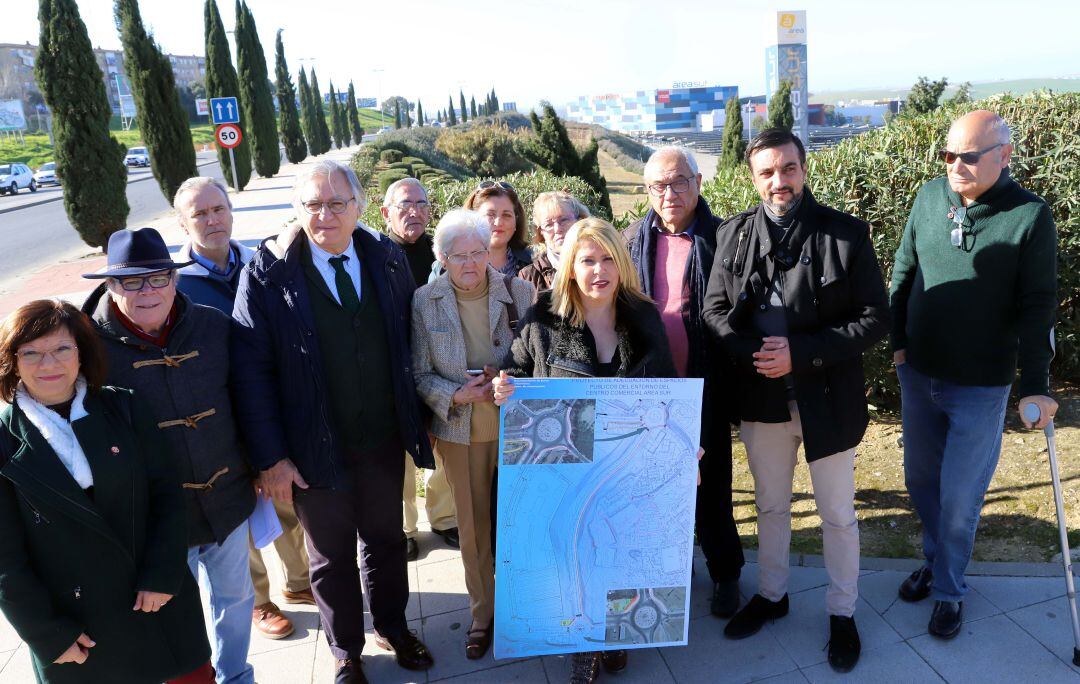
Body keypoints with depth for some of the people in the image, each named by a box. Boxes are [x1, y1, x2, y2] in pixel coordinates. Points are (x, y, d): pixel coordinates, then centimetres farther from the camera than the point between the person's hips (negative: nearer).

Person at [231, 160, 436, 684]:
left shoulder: (387, 258, -3)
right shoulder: (267, 274, -13)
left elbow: (409, 342, 3)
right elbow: (251, 371, -13)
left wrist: (420, 418, 4)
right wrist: (271, 457, -15)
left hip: (385, 440, 3)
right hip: (316, 450, -2)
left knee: (387, 540, 22)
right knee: (331, 557, 17)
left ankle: (392, 627, 48)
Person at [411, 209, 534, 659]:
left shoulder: (519, 292, -4)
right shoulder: (424, 301, -4)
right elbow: (419, 373, -4)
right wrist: (456, 394, -19)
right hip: (459, 429, 0)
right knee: (472, 525, 12)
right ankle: (482, 613, 32)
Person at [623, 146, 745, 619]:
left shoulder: (721, 238, -7)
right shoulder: (633, 239, 3)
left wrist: (734, 379, -10)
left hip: (704, 386, -3)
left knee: (710, 483, 10)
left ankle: (724, 573, 31)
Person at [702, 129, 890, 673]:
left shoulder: (847, 233, -10)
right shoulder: (733, 234, -1)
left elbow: (875, 317, -10)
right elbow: (715, 308, 2)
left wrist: (801, 354, -21)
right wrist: (750, 352, -17)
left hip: (828, 399, -2)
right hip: (762, 397, 3)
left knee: (838, 514, 14)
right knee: (770, 505, 21)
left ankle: (842, 612, 36)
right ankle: (771, 594, 43)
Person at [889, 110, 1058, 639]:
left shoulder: (1030, 216, -13)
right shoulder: (930, 197, -3)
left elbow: (1037, 308, -11)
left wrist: (1035, 386, -13)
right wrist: (899, 341, 7)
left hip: (981, 386, -4)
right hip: (918, 374, 4)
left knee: (959, 497, 5)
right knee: (921, 478, 18)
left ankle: (949, 588, 28)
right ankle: (937, 559, 41)